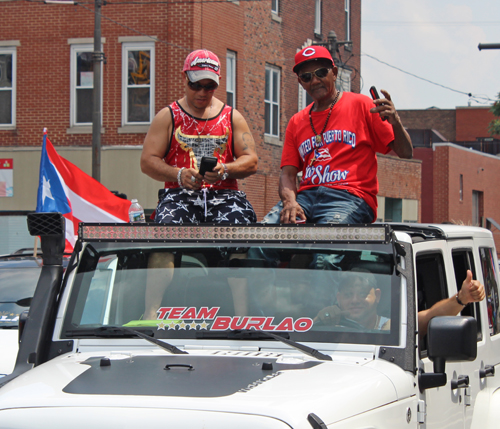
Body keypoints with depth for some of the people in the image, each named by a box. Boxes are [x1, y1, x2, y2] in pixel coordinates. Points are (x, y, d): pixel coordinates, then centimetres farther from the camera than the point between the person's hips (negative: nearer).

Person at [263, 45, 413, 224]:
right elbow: (287, 174, 15)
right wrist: (290, 202, -7)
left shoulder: (360, 105, 10)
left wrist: (395, 122, -16)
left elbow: (405, 153, 6)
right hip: (306, 195, 4)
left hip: (349, 197, -4)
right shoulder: (296, 122, 22)